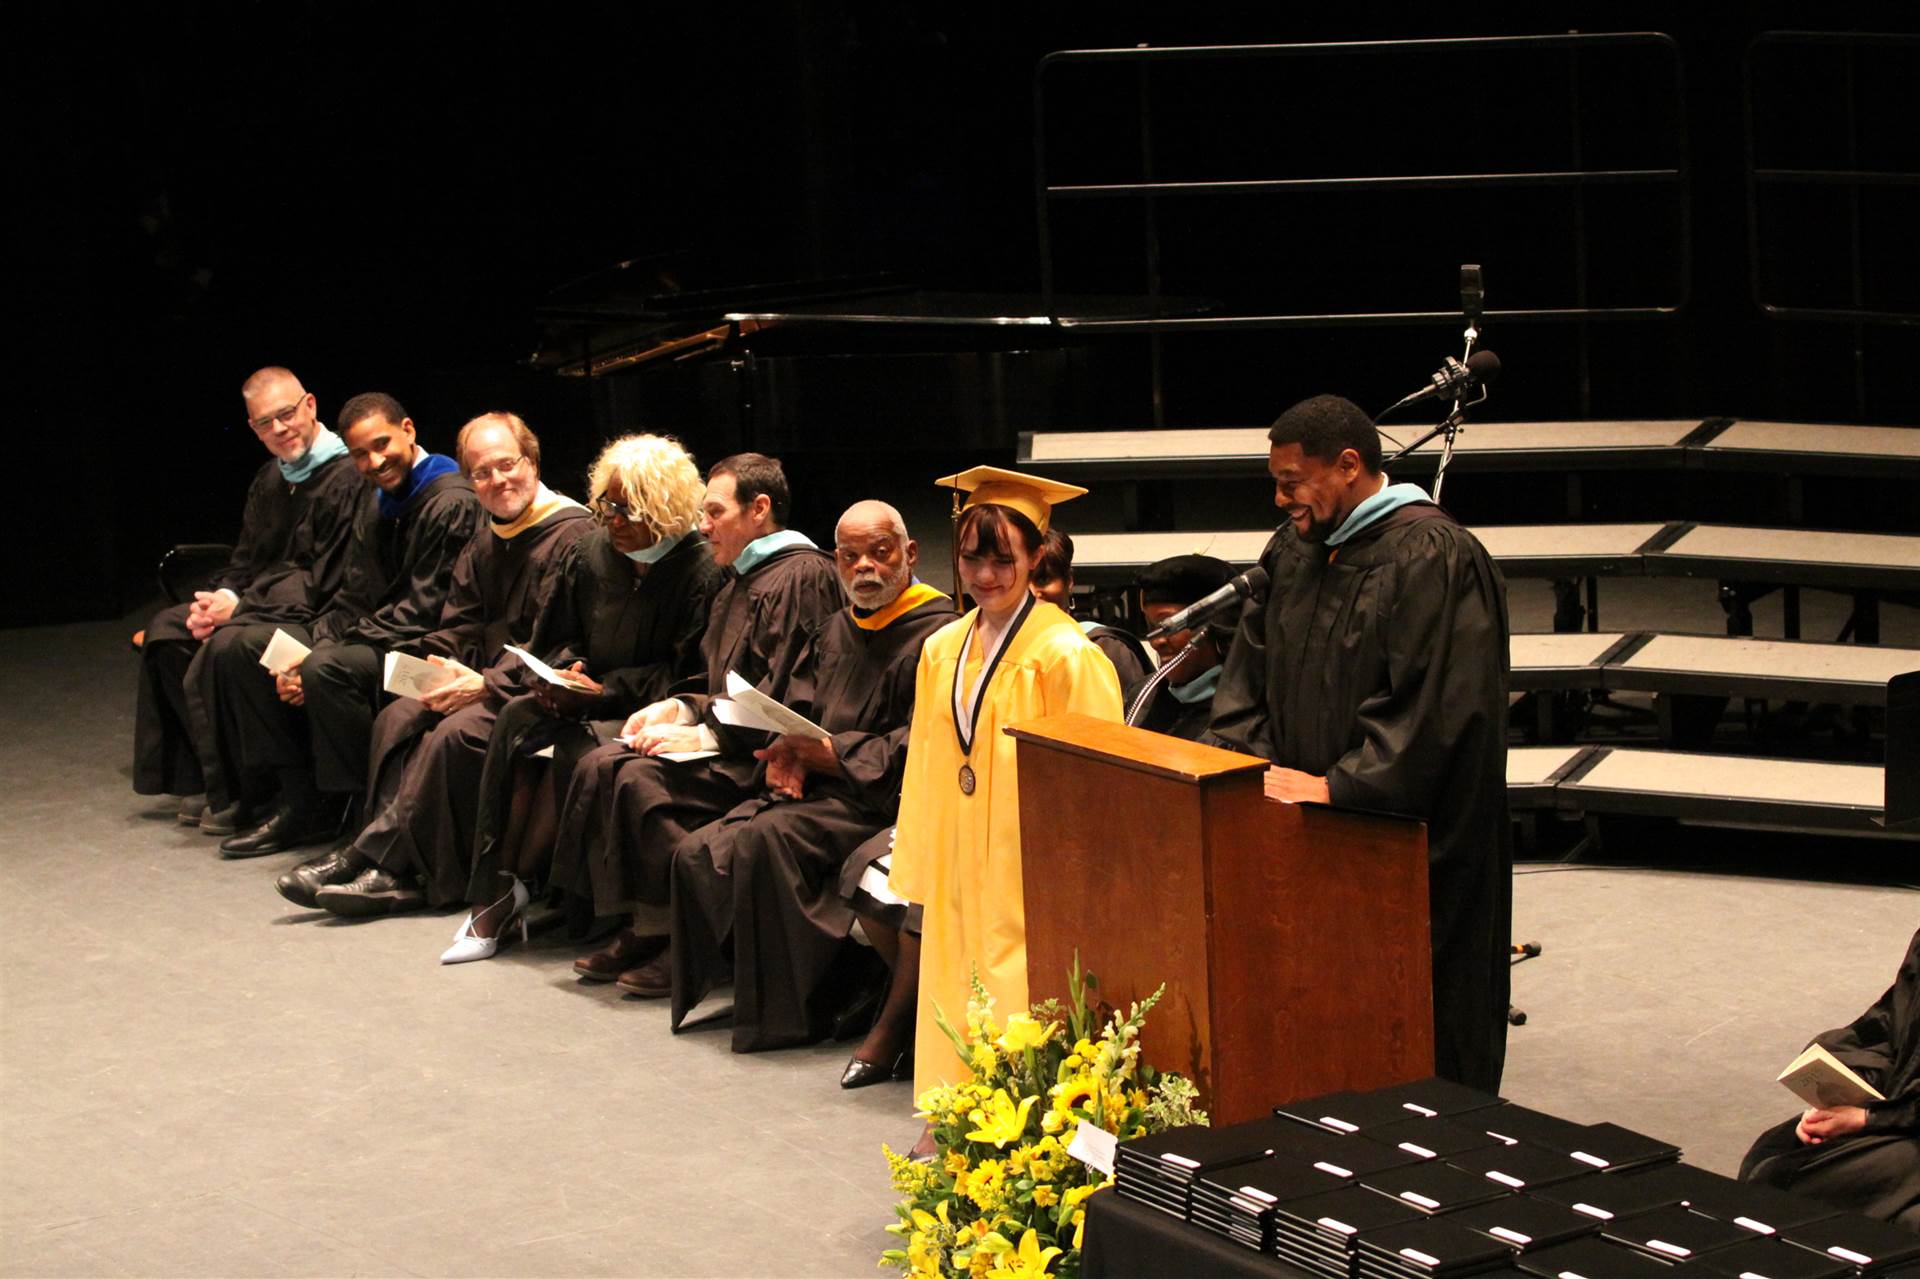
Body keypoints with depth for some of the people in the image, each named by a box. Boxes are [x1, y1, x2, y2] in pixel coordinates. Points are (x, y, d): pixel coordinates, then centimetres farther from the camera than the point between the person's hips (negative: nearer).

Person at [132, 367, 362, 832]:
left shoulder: (346, 478, -16)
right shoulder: (270, 479, 14)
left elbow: (326, 581, -20)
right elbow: (244, 562, 18)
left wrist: (240, 604, -19)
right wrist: (217, 599, -5)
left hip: (314, 614, -10)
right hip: (265, 599, 10)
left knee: (219, 650, -27)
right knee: (165, 631, 0)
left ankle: (230, 795, -12)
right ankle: (199, 779, 3)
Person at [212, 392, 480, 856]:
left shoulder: (451, 503, -14)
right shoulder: (378, 505, 16)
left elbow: (424, 610, -19)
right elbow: (353, 600, 13)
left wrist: (314, 660, -20)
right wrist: (303, 652, -9)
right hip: (371, 636, 10)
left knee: (328, 668, -35)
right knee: (242, 647, 2)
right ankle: (300, 800, -3)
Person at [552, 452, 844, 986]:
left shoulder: (801, 577, -14)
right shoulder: (741, 577, 18)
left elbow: (786, 698, -20)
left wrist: (704, 734, -19)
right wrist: (676, 708, 7)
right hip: (729, 738, 10)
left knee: (642, 779, -25)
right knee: (600, 766, -7)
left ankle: (671, 934, -14)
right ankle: (638, 926, -6)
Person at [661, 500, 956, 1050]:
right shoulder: (835, 632, 19)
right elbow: (790, 708, 17)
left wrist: (824, 752, -17)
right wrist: (785, 754, -6)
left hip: (877, 800, -8)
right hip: (811, 788, 8)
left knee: (763, 839, -31)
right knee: (698, 854, -12)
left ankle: (788, 1013, -21)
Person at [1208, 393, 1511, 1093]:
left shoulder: (1434, 558, -15)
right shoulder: (1295, 548, 11)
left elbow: (1432, 707, -20)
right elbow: (1252, 669, 16)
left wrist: (1335, 786, -21)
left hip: (1409, 843, -8)